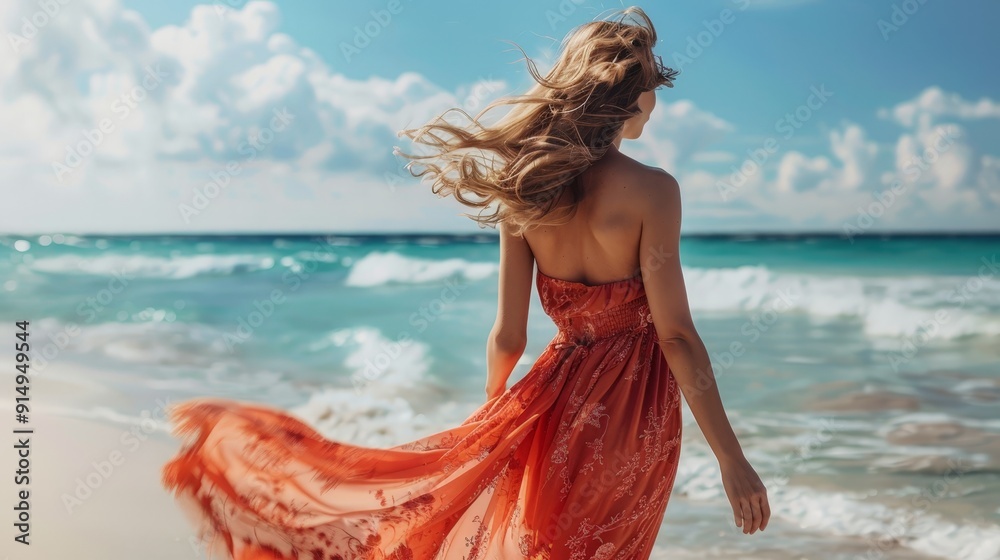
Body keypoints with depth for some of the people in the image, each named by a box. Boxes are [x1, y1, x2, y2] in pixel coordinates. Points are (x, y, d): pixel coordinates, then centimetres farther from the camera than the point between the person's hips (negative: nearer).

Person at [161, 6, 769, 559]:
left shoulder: (523, 190, -5)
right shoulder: (651, 189, -18)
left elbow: (507, 337, -1)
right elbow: (676, 336, -19)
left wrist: (495, 405, 19)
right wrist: (732, 459, -13)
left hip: (559, 395, 2)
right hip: (635, 414, -2)